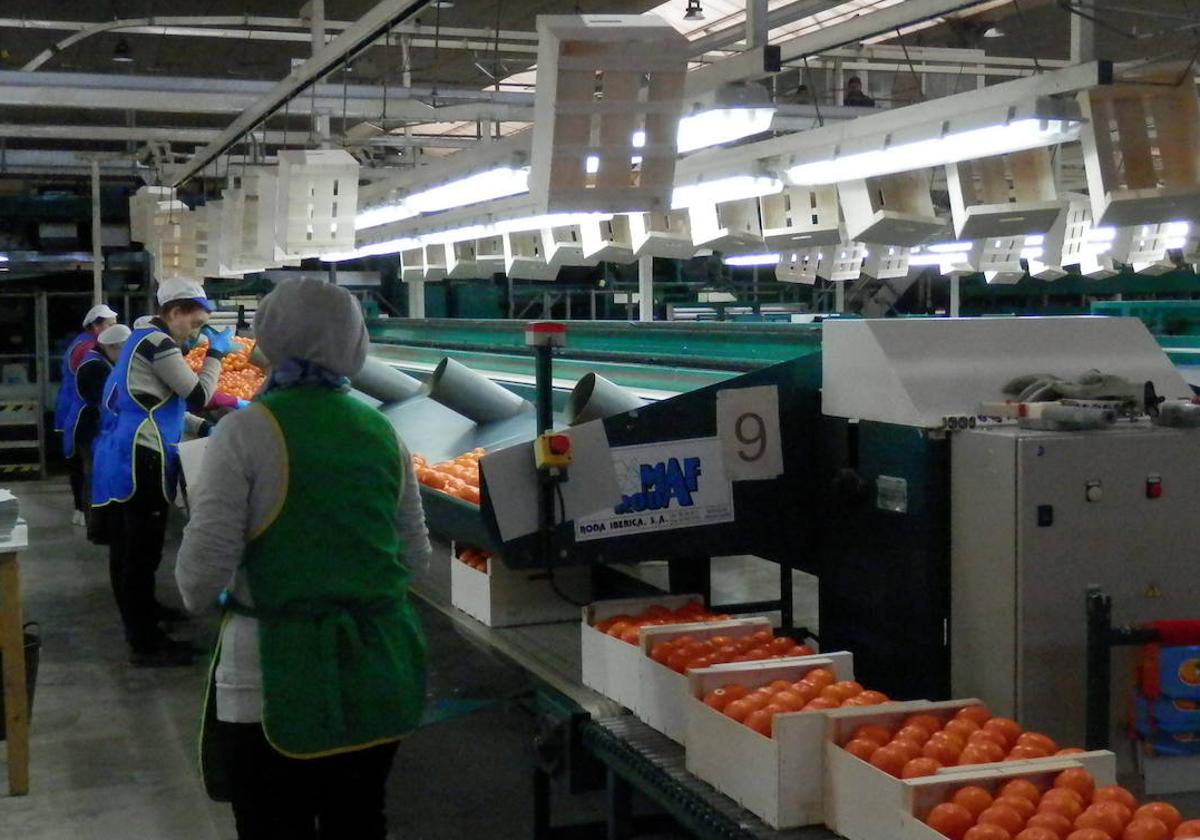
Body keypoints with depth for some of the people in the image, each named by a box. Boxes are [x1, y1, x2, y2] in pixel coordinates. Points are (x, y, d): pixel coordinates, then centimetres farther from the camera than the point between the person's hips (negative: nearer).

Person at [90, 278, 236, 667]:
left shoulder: (146, 340, 19)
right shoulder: (156, 342, -13)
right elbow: (197, 395, -13)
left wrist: (202, 427, 17)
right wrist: (216, 353, -1)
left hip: (126, 456, 10)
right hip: (138, 459, -10)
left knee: (132, 545, 20)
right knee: (142, 548, -5)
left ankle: (141, 609, 34)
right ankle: (145, 644, -1)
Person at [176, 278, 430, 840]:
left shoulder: (247, 430, -12)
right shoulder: (382, 432, 3)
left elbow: (204, 566, -13)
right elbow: (415, 553, 11)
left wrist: (201, 598, 8)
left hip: (277, 675, -4)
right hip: (379, 668, 5)